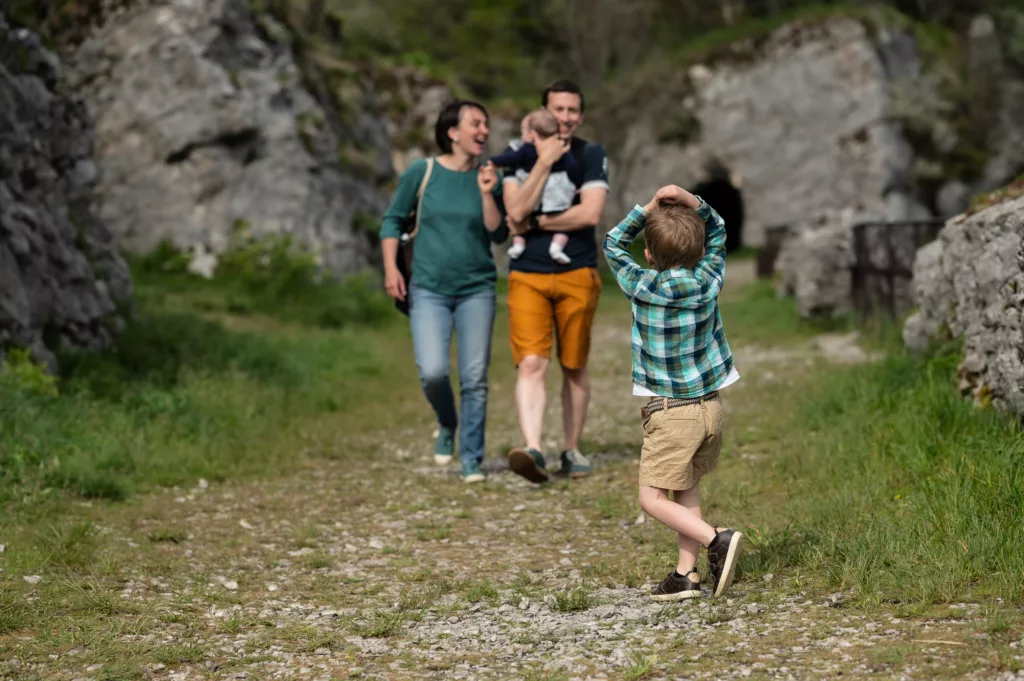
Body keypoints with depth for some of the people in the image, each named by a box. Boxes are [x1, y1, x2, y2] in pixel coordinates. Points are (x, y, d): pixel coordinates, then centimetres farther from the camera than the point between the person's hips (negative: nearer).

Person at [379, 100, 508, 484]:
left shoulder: (488, 178, 3)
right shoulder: (421, 173, -1)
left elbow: (499, 235, -2)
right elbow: (393, 220, 6)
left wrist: (486, 193, -13)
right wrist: (391, 269, -4)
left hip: (476, 290, 2)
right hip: (428, 290, -2)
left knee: (475, 378, -2)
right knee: (432, 372, -14)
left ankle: (471, 459, 10)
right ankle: (446, 425, 18)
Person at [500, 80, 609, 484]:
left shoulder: (591, 156, 3)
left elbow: (590, 213, -11)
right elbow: (516, 211, -10)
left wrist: (535, 224, -7)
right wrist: (544, 163, -14)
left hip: (577, 273, 0)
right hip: (527, 275, 0)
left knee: (574, 367, 7)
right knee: (531, 363, -15)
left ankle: (571, 450, 19)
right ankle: (533, 451, -27)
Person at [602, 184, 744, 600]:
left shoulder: (644, 287, -11)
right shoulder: (708, 281, -1)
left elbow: (614, 245, 6)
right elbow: (717, 232, 16)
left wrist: (648, 208, 4)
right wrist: (690, 202, 1)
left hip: (671, 413, -5)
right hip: (710, 407, 6)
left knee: (653, 499, -3)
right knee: (687, 492, 14)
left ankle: (716, 540, -20)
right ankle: (686, 575, 10)